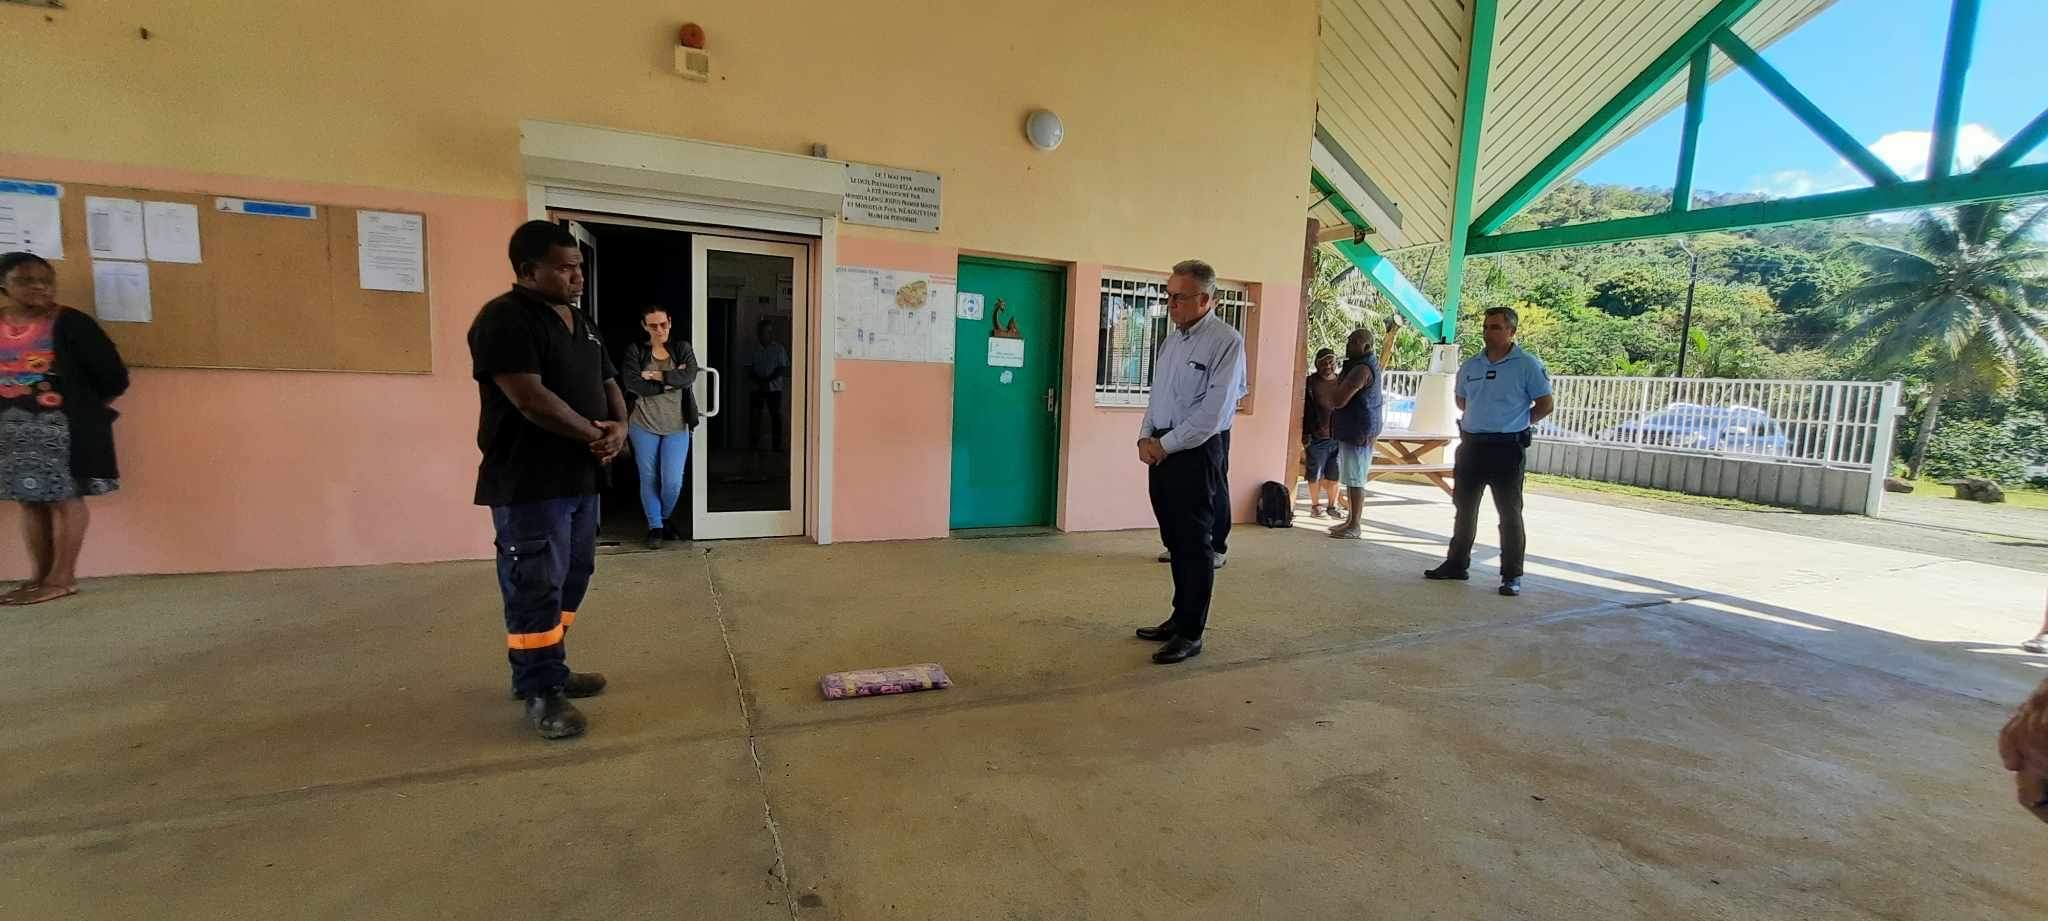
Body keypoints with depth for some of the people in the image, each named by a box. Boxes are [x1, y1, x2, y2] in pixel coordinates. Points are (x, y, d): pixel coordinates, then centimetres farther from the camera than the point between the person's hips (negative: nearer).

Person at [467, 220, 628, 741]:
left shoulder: (581, 322, 15)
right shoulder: (504, 320, -13)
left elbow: (607, 383, 17)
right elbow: (530, 398, -22)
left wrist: (619, 427, -4)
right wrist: (594, 435, -13)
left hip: (579, 477, 9)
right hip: (529, 484, -9)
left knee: (570, 579, 16)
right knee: (536, 587, -3)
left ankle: (545, 670, 30)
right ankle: (541, 692, 7)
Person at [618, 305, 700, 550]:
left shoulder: (682, 348, 6)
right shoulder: (635, 351, 1)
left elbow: (690, 376, -12)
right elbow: (633, 384, -14)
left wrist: (656, 376, -15)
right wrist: (672, 380, -14)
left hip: (677, 427, 0)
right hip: (644, 426, 0)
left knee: (673, 482, -3)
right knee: (649, 479, 7)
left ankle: (665, 520, 25)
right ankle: (655, 527, 22)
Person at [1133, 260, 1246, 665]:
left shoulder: (1226, 341, -11)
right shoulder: (1172, 338, 14)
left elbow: (1213, 411, -17)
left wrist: (1166, 445, -14)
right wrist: (1146, 437, 3)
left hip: (1197, 451, -7)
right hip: (1162, 450, 8)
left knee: (1194, 544, -1)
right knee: (1174, 541, 14)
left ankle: (1191, 634, 8)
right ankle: (1180, 617, 27)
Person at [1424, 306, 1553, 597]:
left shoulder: (1527, 365, -7)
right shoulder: (1470, 365, 8)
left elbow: (1545, 404, -2)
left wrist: (1518, 423, 3)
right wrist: (1485, 420, 13)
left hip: (1507, 448, -5)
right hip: (1471, 445, 5)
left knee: (1510, 513, 1)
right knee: (1464, 508, 13)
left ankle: (1512, 575, 8)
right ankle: (1456, 564, 24)